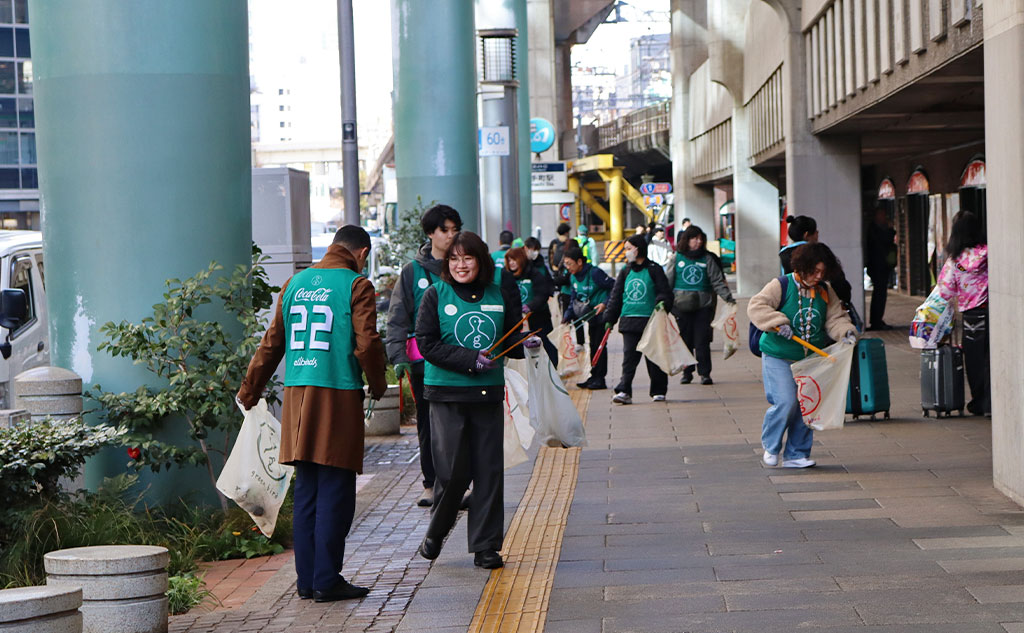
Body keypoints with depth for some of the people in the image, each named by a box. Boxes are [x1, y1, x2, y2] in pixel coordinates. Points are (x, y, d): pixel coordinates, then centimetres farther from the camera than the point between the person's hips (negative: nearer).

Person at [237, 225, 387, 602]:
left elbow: (271, 344, 16)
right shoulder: (356, 285, -4)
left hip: (297, 394, 6)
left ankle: (307, 579, 13)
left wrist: (249, 392, 25)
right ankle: (327, 580, -1)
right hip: (338, 394, -6)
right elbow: (367, 344, -12)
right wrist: (377, 386, 6)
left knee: (306, 491, 11)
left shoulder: (295, 284, 13)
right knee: (335, 492, -1)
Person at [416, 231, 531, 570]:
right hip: (446, 393, -2)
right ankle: (436, 532, 20)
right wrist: (470, 360, -17)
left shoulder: (499, 293, 5)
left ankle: (485, 546, 10)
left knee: (489, 470, 1)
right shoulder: (436, 295, -1)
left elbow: (510, 342, 13)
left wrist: (526, 344, -10)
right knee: (453, 470, -5)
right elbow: (427, 344, -7)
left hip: (488, 393, 2)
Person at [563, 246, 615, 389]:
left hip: (601, 314, -8)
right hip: (590, 315, 8)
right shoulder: (573, 277, 5)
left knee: (599, 345, -6)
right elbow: (574, 298, 12)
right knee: (593, 345, 13)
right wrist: (568, 315, -1)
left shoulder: (594, 273, -20)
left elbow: (615, 287, -16)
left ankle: (599, 379, -1)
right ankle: (594, 378, 20)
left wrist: (605, 304, -22)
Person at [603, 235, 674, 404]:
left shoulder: (654, 270, 1)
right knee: (629, 357, -6)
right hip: (629, 321, 3)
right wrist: (609, 319, 11)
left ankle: (658, 391, 14)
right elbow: (615, 296, 15)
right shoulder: (625, 272, 13)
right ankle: (624, 391, -12)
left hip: (650, 321, -3)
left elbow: (665, 292, 0)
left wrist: (663, 303, -21)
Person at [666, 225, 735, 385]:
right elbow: (667, 281, 9)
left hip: (703, 306, 0)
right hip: (681, 306, 0)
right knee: (685, 340, 3)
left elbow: (717, 281, 5)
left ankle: (705, 373, 2)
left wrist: (728, 297, -7)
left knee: (702, 341, -5)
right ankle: (687, 372, 15)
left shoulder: (707, 259, 7)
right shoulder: (677, 258, 7)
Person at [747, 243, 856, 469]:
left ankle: (796, 454, 14)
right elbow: (756, 306, -17)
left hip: (810, 359, 5)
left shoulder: (825, 292, 6)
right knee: (785, 402, -16)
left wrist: (846, 332, -11)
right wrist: (778, 322, -29)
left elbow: (835, 318, 9)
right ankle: (770, 445, 9)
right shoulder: (781, 286, -9)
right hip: (778, 358, -5)